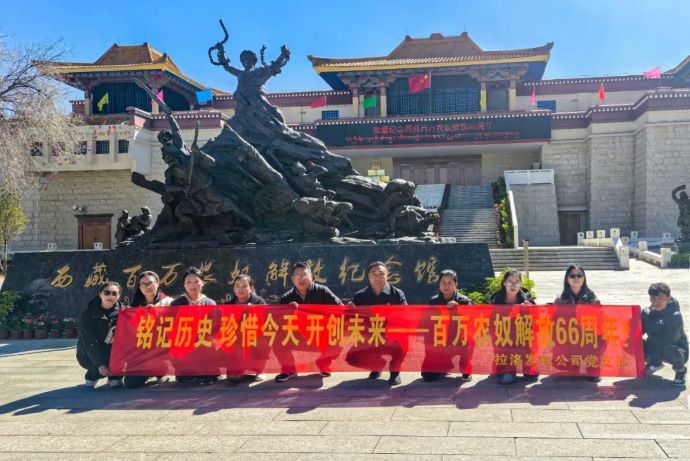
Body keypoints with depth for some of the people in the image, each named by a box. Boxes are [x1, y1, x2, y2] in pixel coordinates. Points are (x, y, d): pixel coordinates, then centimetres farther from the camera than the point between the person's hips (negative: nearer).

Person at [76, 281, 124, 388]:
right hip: (89, 355, -3)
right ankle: (92, 376, 6)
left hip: (112, 351, 3)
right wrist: (100, 364, -32)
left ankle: (115, 376, 1)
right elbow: (90, 343, -22)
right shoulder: (88, 314, -16)